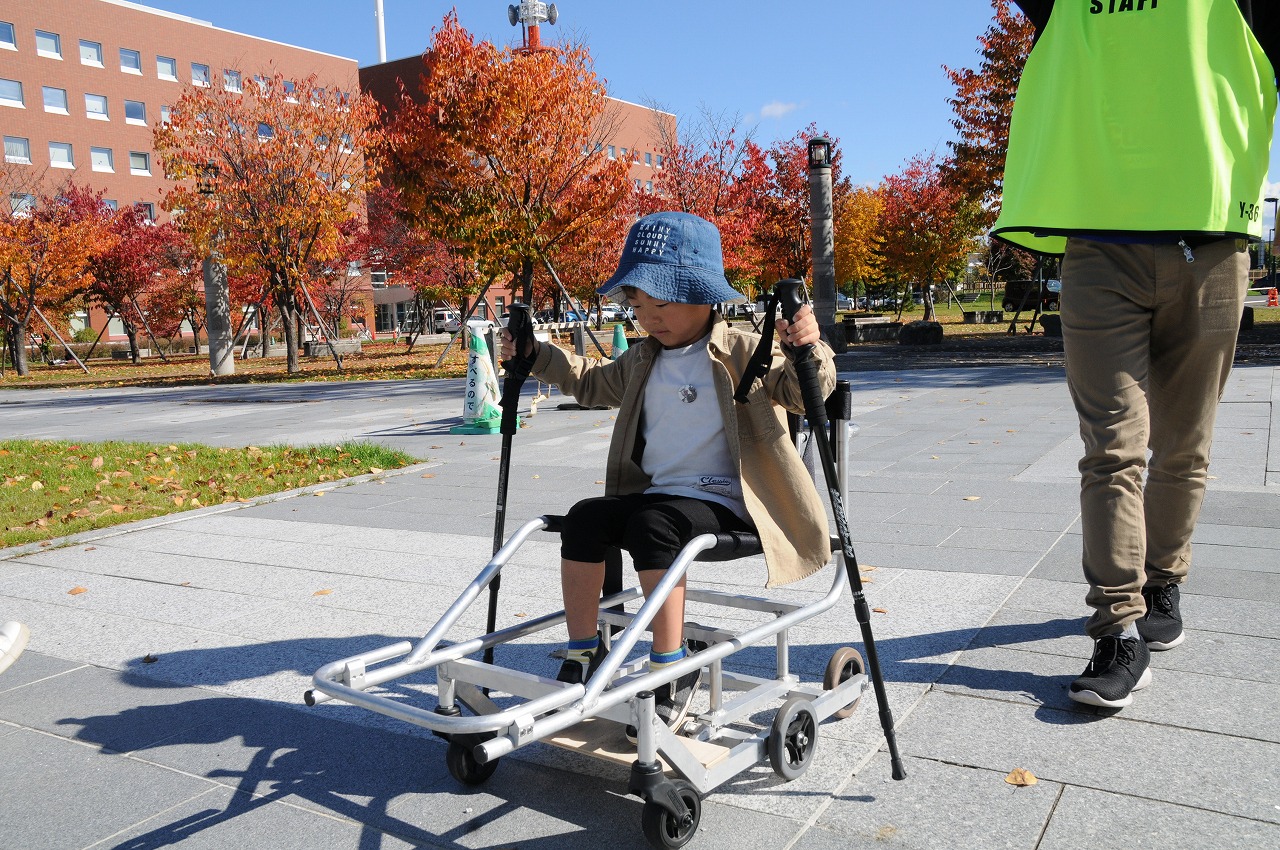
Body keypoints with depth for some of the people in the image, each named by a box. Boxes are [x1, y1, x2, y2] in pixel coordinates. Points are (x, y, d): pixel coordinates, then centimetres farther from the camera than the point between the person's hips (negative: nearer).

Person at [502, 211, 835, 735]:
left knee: (651, 525, -33)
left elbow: (807, 393, -13)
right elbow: (591, 382, 32)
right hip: (656, 492, 7)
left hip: (723, 502, -6)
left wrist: (808, 351, -34)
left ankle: (672, 669, -20)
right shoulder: (642, 362, 16)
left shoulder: (745, 352, -3)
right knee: (585, 517, -17)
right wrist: (535, 356, 24)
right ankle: (584, 654, -8)